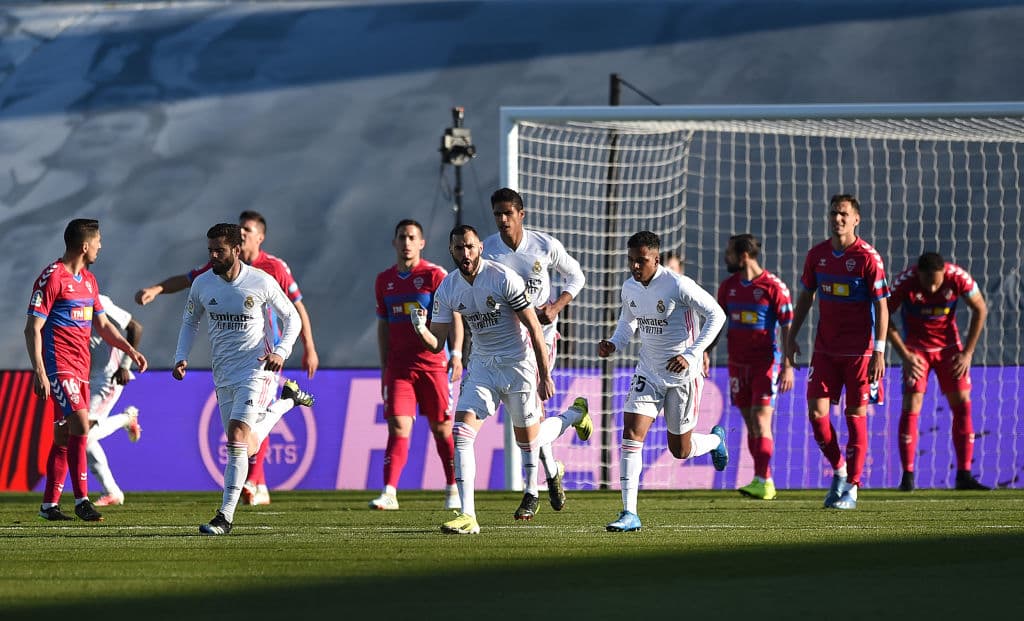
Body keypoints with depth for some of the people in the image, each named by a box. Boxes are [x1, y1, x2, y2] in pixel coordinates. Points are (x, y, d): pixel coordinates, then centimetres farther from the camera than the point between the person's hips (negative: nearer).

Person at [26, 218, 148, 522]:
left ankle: (49, 505, 14)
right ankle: (81, 500, -14)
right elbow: (32, 328, -13)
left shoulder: (88, 280, 16)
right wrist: (39, 372, -20)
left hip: (80, 368, 9)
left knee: (64, 435, 9)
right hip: (59, 367, -9)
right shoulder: (52, 278, -11)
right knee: (80, 425, -17)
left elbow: (102, 324, 24)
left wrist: (130, 350, 11)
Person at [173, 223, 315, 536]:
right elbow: (190, 321, 17)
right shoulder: (202, 283, 1)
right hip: (224, 375, 5)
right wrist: (181, 357, 3)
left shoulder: (261, 282, -10)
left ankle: (225, 515, -18)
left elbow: (292, 318, 1)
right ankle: (286, 399, 39)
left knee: (238, 436, -20)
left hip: (257, 368, -5)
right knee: (247, 447, 10)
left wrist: (281, 351, -14)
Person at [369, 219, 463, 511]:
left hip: (432, 363, -3)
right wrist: (384, 365, 13)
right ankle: (389, 493, -14)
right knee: (398, 428, -8)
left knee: (441, 428, 5)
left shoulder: (435, 275, -3)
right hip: (398, 364, 3)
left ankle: (453, 490, 19)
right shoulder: (384, 280, 11)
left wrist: (456, 353, -17)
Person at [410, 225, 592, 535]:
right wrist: (421, 329, -25)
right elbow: (436, 343, -2)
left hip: (517, 364, -4)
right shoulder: (447, 290, -3)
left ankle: (574, 414, 41)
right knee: (462, 432, -14)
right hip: (482, 366, 4)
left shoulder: (503, 279, -19)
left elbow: (534, 328, -13)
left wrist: (545, 376, -13)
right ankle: (467, 515, -14)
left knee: (528, 440, 8)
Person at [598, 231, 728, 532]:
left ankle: (716, 439, 44)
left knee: (680, 450, 7)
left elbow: (717, 315, -15)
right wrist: (613, 344, -2)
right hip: (648, 372, 5)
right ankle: (629, 514, -13)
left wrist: (691, 354, -22)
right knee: (631, 434, -13)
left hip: (682, 375, -5)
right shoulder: (630, 287, 0)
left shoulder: (678, 285, -20)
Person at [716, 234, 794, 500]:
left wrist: (787, 366, -13)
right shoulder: (728, 286, 8)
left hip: (766, 363, -6)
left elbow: (787, 328, -8)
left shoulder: (774, 286, -9)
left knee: (761, 421, -13)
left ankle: (761, 481, -14)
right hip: (738, 363, 6)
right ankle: (767, 483, 9)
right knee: (751, 425, 5)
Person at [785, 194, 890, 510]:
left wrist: (879, 351, -16)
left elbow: (881, 306, -10)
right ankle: (838, 468, 18)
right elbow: (805, 297, 16)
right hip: (825, 348, 4)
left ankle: (851, 487, 7)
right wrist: (792, 337, 11)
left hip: (859, 350, -4)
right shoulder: (817, 255, 5)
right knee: (816, 411, -4)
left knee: (856, 415, 0)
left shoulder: (868, 257, -10)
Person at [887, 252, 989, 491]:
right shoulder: (904, 282, -25)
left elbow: (980, 310, -6)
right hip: (916, 349, -2)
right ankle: (907, 476, -6)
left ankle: (964, 475, 2)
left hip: (949, 346, 2)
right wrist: (905, 355, -16)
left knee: (962, 405, -3)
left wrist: (967, 353, -8)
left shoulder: (959, 278, -22)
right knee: (910, 407, -12)